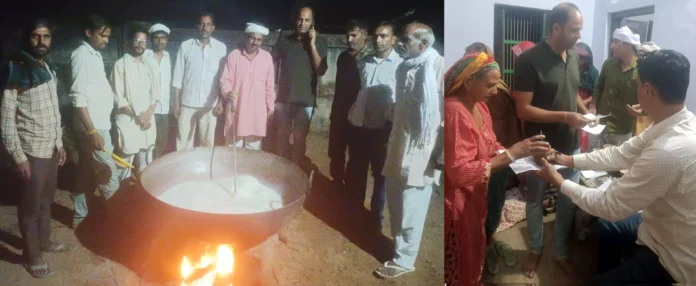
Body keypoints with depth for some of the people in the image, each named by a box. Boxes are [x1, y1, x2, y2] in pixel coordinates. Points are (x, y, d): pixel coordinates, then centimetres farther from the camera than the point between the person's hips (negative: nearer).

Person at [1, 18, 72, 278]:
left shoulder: (49, 70, 9)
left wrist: (60, 143, 17)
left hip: (51, 149, 7)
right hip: (32, 152, -7)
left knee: (46, 200, 20)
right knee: (30, 206, 7)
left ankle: (44, 241, 38)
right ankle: (31, 255, 21)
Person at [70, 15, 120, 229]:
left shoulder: (95, 55, 14)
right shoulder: (82, 55, -14)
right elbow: (78, 98, -20)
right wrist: (92, 131, -24)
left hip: (99, 124, 9)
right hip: (92, 127, -9)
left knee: (88, 173, 15)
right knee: (109, 175, -3)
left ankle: (80, 217, 26)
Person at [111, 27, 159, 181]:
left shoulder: (147, 66, 15)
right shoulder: (121, 64, -2)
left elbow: (155, 93, 12)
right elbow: (118, 97, -8)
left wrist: (148, 114, -5)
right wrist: (137, 116, -11)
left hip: (148, 122, 5)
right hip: (128, 122, -5)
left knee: (145, 167, 10)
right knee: (125, 166, -3)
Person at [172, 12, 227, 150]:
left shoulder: (221, 48, 1)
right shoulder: (186, 46, 0)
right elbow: (178, 77, 2)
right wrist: (176, 102, -1)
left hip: (209, 104, 0)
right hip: (188, 102, 0)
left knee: (208, 142, 8)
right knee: (184, 141, 5)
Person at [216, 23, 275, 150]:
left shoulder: (267, 57, 3)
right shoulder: (234, 55, -2)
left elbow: (270, 86, 7)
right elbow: (225, 80, -4)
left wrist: (270, 108, 7)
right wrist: (228, 92, -26)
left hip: (257, 112, 1)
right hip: (235, 110, -1)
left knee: (253, 149, 7)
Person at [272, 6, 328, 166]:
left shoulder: (319, 42, -2)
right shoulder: (284, 40, 2)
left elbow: (321, 71, -10)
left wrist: (312, 45, -15)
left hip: (305, 99, -2)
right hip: (283, 97, 2)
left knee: (299, 139, 7)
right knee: (282, 136, 13)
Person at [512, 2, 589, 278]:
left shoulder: (574, 56, 3)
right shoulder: (530, 60, -18)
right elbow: (523, 109, -20)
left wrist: (585, 112, -1)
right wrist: (565, 117, -25)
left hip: (570, 146, 5)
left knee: (568, 201, 14)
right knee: (535, 200, 14)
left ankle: (560, 252, 33)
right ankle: (535, 249, 35)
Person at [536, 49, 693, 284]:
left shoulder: (668, 151, -39)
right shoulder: (679, 123, -9)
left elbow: (610, 206, -28)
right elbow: (621, 154, 3)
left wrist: (558, 182, -15)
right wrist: (570, 160, 5)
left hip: (678, 256, -8)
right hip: (669, 226, 8)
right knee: (606, 227, 27)